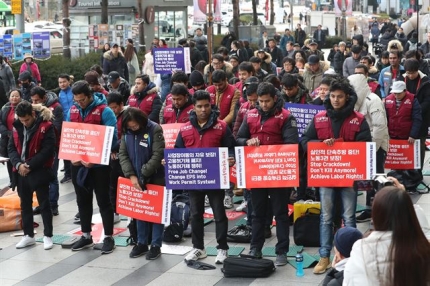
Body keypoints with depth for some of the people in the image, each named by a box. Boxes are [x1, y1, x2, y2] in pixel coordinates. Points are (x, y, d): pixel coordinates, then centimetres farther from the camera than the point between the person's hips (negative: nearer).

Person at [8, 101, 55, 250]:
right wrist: (18, 164, -11)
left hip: (40, 171, -6)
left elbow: (48, 150, -16)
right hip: (21, 172, 6)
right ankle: (28, 235, 24)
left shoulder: (46, 126, -12)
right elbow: (11, 148, 7)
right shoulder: (17, 127, 6)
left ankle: (47, 236, 10)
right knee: (25, 204, 13)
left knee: (44, 204, 2)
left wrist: (29, 165, -18)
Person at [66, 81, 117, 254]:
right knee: (82, 200, 14)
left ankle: (108, 237, 12)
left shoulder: (104, 111, -14)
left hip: (98, 164, -6)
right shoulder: (72, 111, 4)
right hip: (77, 164, 6)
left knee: (103, 201, 3)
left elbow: (112, 138, -17)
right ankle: (86, 236, 27)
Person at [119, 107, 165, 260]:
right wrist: (131, 175, -13)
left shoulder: (154, 129, -15)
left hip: (154, 178, -5)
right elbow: (123, 154, -1)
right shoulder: (126, 132, 1)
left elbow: (158, 155, -18)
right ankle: (142, 243, 21)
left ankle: (156, 245, 10)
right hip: (135, 178, 5)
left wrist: (144, 174, -19)